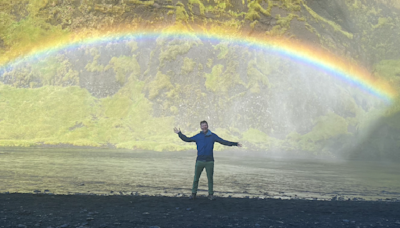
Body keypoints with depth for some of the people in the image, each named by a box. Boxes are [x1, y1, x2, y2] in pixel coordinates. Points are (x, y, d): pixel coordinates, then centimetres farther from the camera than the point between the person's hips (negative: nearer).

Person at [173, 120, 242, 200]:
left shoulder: (213, 136, 6)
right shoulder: (198, 136, 7)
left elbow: (224, 142, 6)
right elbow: (187, 139, 12)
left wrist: (235, 144, 1)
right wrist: (179, 133, 4)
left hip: (209, 161, 0)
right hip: (200, 161, 0)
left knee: (210, 178, 4)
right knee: (196, 178, 3)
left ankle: (211, 194, 14)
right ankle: (193, 194, 14)